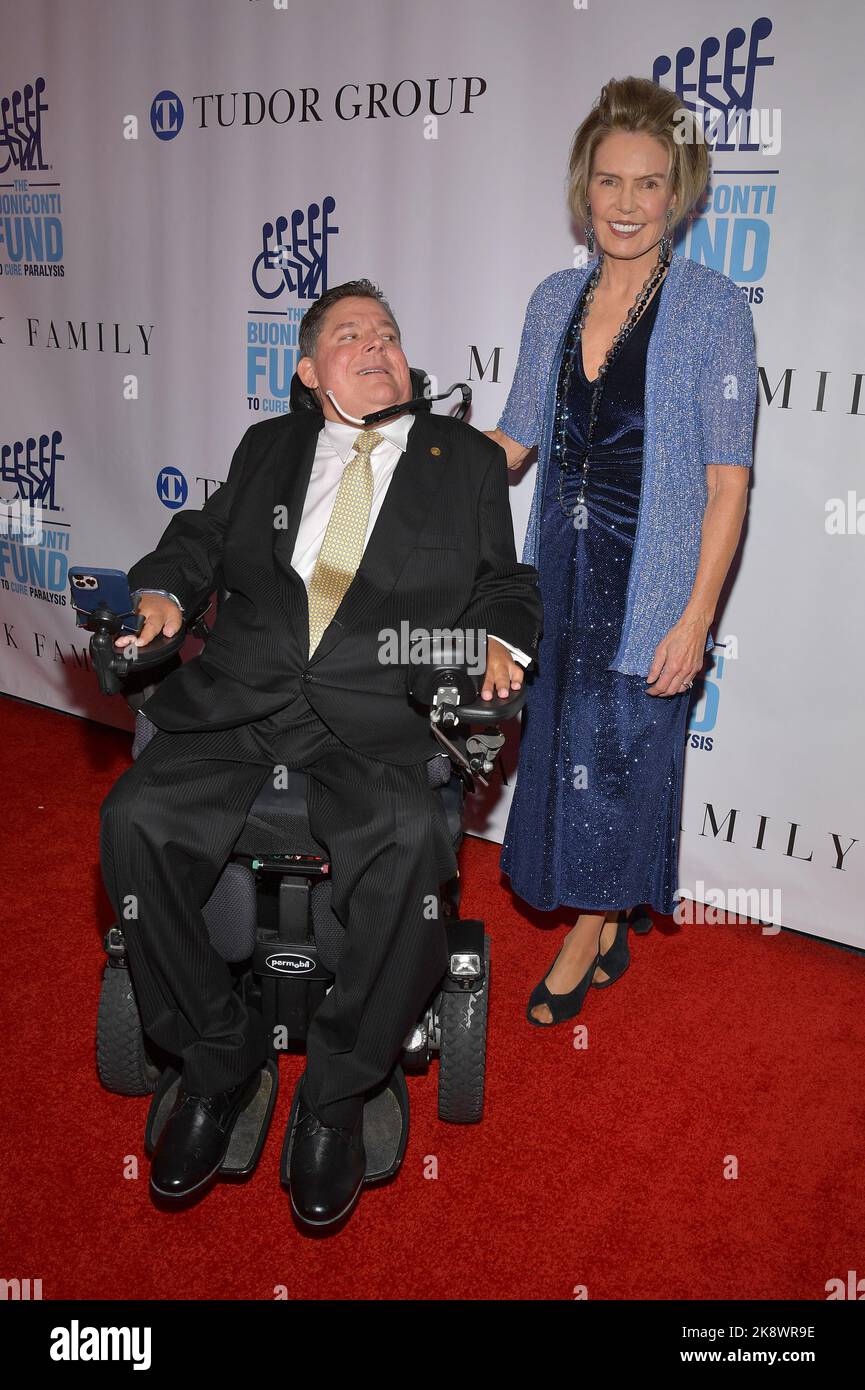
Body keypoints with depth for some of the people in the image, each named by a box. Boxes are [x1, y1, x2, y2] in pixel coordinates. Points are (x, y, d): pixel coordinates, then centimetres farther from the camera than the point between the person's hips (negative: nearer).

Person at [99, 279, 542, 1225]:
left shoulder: (467, 460, 18)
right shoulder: (267, 447, 24)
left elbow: (506, 581, 18)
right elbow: (203, 535, 28)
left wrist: (500, 644, -4)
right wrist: (162, 590, 6)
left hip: (377, 721, -2)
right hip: (237, 704, 3)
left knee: (409, 841, -33)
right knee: (134, 818, -23)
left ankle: (335, 1094, -12)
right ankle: (219, 1059, -3)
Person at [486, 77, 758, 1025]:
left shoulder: (711, 307, -8)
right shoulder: (555, 300, 7)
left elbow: (727, 480, -11)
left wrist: (697, 614, -16)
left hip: (648, 585, -5)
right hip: (559, 574, 5)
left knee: (616, 760, 4)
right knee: (558, 749, 12)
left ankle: (583, 942, 26)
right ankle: (605, 937, 33)